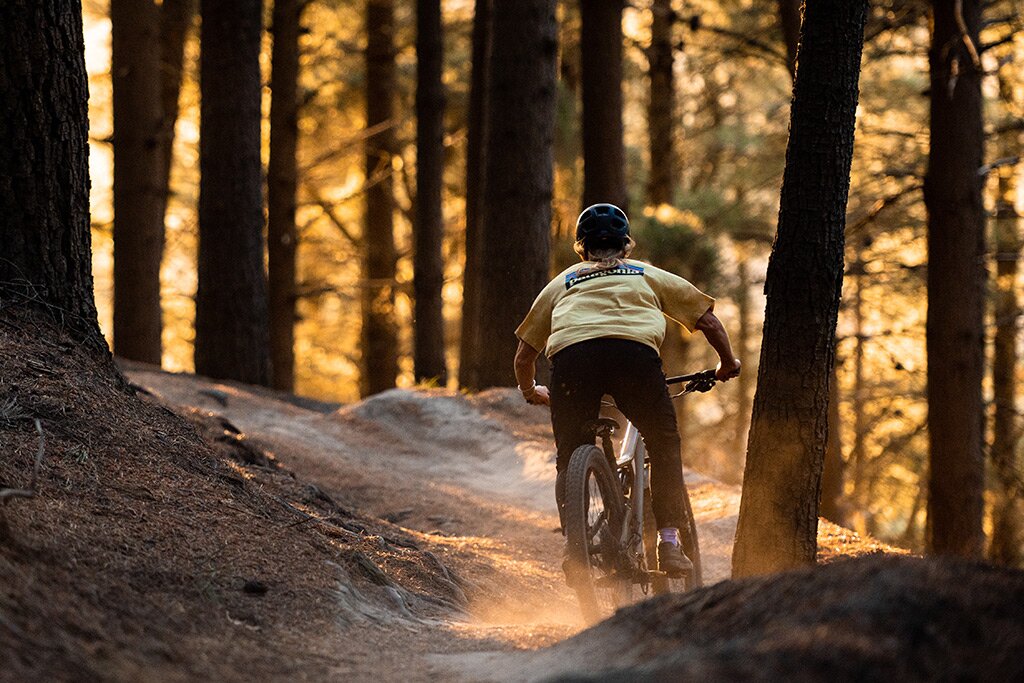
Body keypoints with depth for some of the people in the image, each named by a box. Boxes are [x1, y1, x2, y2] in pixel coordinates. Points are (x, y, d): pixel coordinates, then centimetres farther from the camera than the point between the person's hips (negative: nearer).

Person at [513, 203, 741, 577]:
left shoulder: (562, 283, 35)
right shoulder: (649, 275, 35)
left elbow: (524, 355, 36)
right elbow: (708, 320, 35)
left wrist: (530, 391, 56)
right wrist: (727, 363, 52)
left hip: (571, 354, 1)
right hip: (635, 350, 0)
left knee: (570, 460, 17)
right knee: (664, 447, 18)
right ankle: (669, 543, 7)